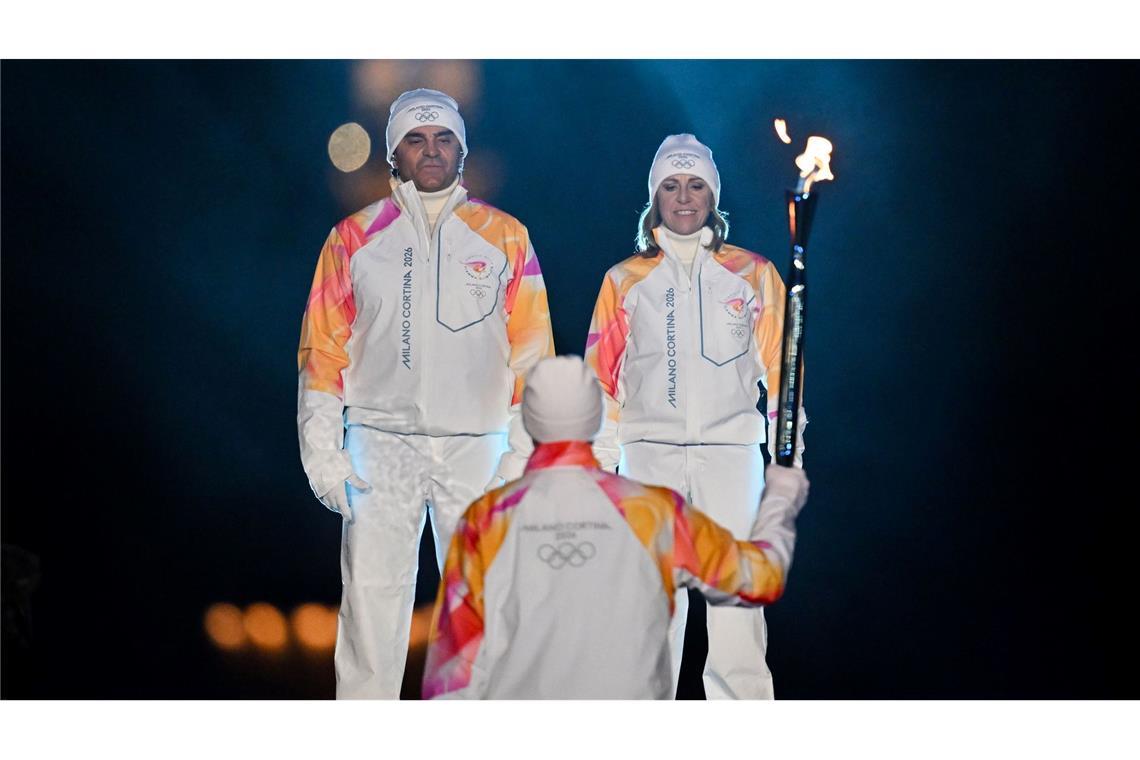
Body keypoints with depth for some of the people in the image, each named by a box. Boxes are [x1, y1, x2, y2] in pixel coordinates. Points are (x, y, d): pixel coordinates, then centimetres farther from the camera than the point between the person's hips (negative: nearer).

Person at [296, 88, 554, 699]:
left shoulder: (504, 237, 7)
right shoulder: (355, 237, 7)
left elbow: (531, 351, 5)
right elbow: (323, 350, 6)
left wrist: (525, 452, -3)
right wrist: (323, 451, -2)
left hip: (476, 446, 0)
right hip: (381, 444, 0)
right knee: (371, 597, -1)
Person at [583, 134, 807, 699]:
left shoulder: (753, 275, 7)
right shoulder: (626, 280, 9)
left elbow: (779, 366, 7)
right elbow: (601, 375, 9)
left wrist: (789, 455, 0)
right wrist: (600, 459, 3)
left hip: (730, 448, -1)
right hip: (649, 451, 1)